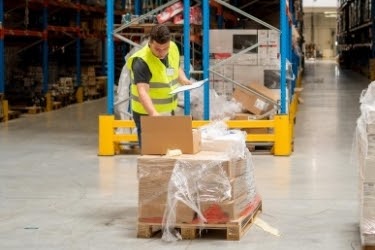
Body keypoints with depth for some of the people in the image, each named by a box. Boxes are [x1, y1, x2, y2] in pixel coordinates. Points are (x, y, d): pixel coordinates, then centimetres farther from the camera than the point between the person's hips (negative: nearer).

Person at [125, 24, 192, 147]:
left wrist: (182, 78, -2)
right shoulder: (141, 61, -25)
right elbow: (143, 91, -34)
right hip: (147, 114, -7)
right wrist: (154, 113, -47)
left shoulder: (173, 48, -2)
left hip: (168, 110, 8)